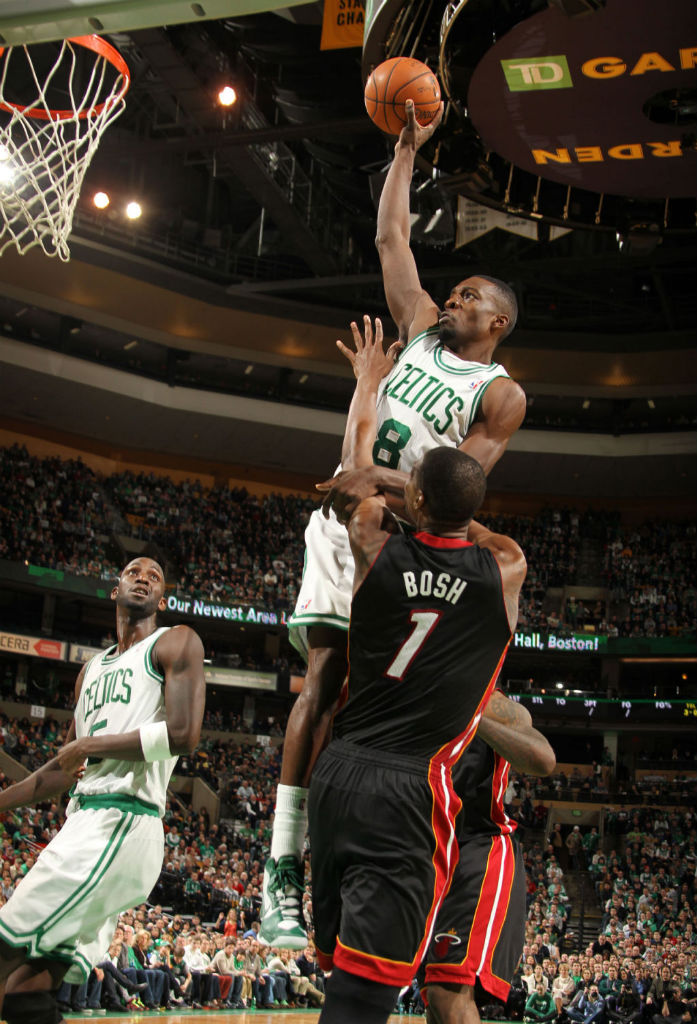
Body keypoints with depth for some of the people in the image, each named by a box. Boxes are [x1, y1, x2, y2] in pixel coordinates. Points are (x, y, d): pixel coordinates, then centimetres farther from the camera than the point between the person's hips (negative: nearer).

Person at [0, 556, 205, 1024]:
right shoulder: (92, 669, 26)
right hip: (86, 819, 8)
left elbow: (183, 735, -13)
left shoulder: (176, 643, 3)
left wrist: (87, 745, -6)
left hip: (121, 821, -8)